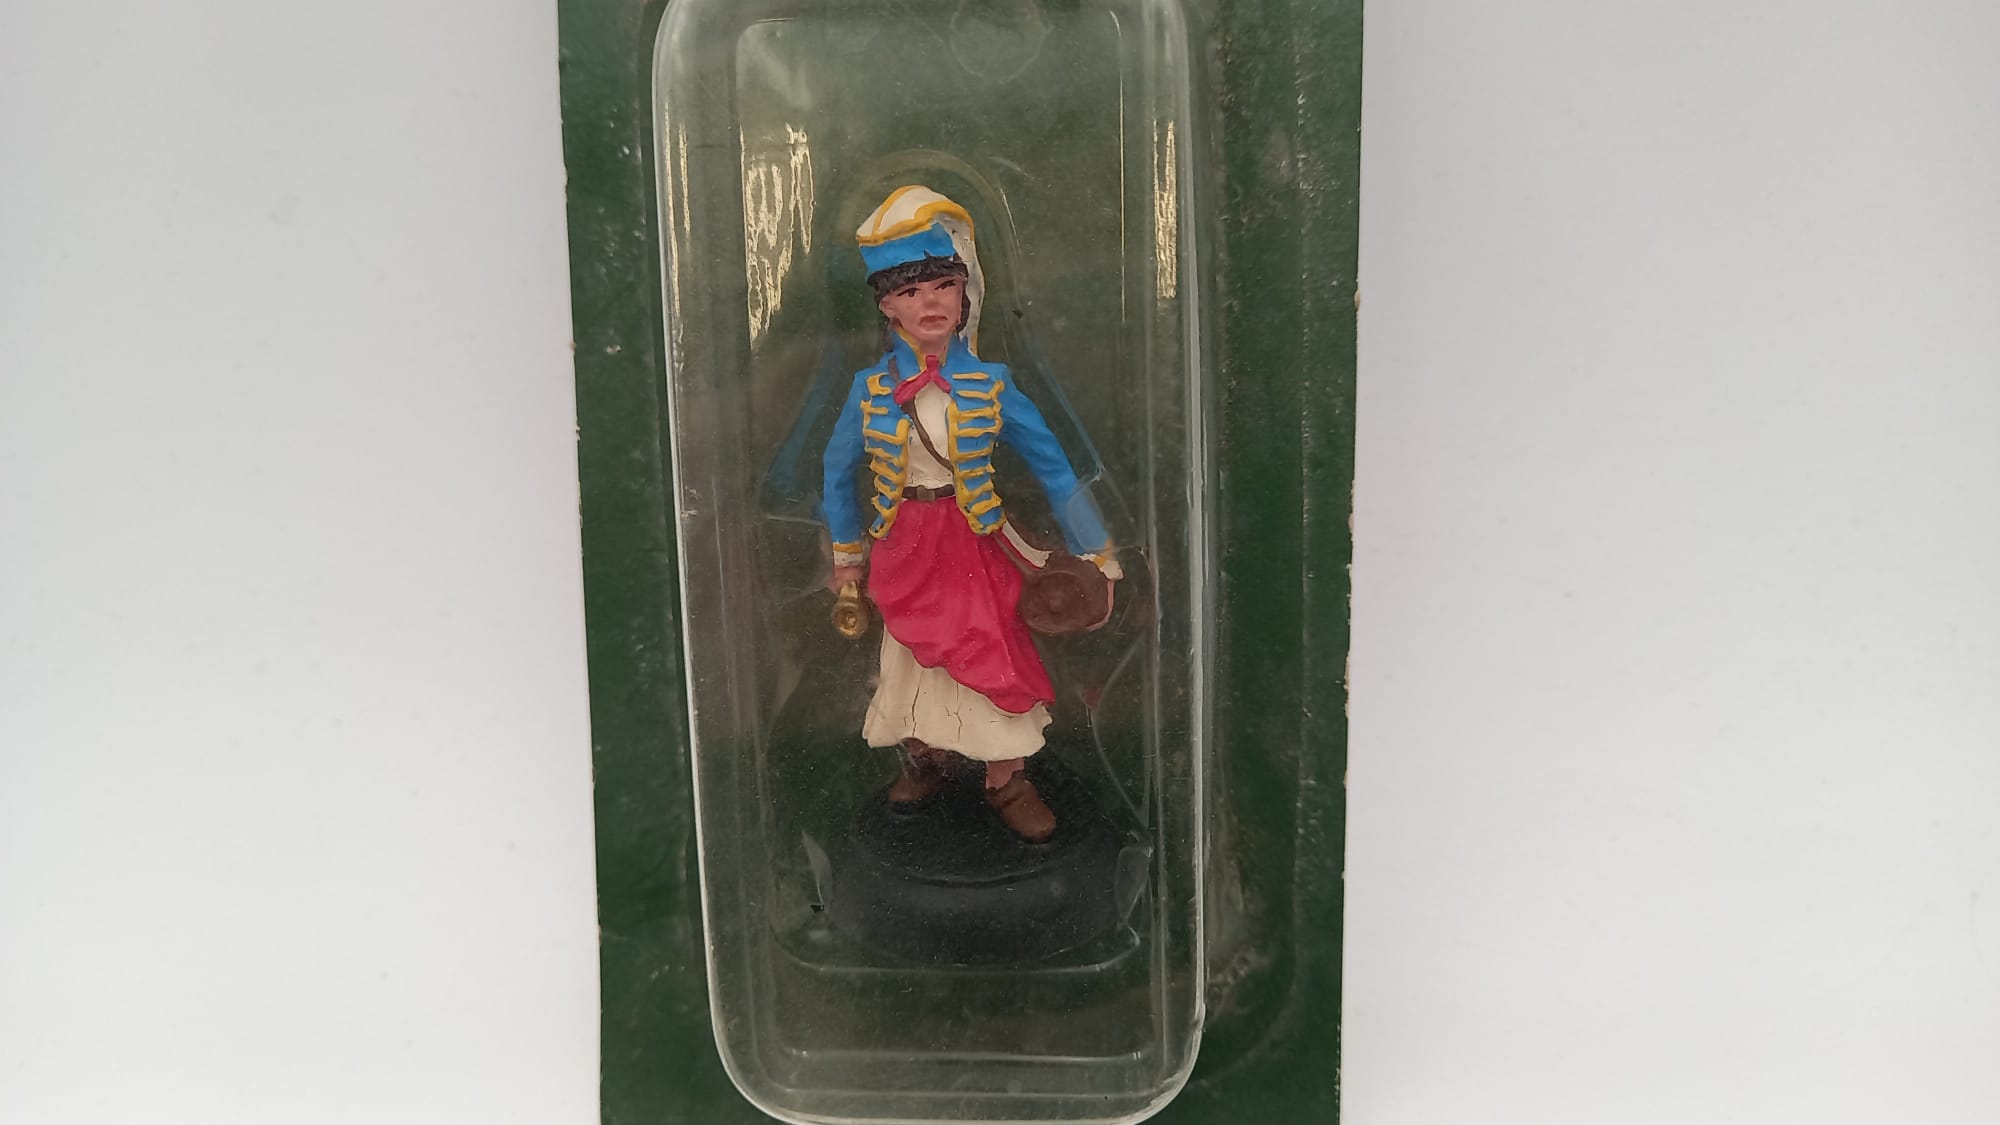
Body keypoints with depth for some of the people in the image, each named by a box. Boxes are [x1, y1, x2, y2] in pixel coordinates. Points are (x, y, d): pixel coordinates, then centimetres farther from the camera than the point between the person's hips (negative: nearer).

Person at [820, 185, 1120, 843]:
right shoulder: (870, 389, -4)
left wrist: (1096, 555, -2)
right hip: (903, 543, 1)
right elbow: (838, 472, 10)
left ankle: (1006, 781, 19)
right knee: (913, 657, 11)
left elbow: (1051, 465, -2)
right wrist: (847, 554, 14)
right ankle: (926, 760, 38)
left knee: (993, 652, -2)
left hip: (974, 539, -1)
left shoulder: (989, 385, -6)